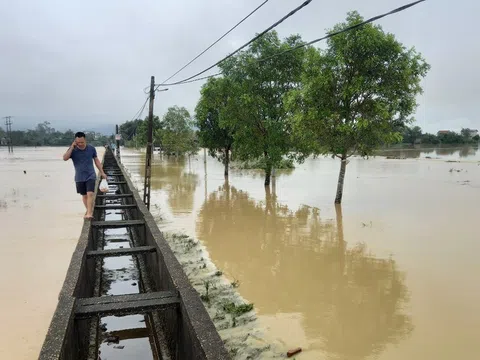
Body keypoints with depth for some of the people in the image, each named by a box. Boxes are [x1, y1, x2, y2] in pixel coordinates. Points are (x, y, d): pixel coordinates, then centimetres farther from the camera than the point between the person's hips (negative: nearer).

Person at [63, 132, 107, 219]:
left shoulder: (91, 148, -4)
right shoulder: (72, 150, -6)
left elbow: (96, 160, 6)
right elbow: (65, 158, -22)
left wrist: (102, 173, 7)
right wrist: (72, 147, -24)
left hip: (90, 176, -1)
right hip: (79, 178, 2)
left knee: (90, 194, -15)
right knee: (84, 195, 12)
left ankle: (89, 214, -16)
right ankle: (89, 210, 31)